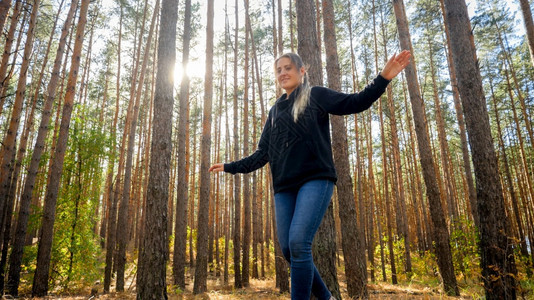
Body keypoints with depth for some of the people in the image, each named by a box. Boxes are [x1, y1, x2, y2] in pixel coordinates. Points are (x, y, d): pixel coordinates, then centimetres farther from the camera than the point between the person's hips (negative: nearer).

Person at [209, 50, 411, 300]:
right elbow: (262, 154, 21)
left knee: (299, 243, -20)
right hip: (283, 187, 6)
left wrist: (383, 78, -17)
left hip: (316, 180, -5)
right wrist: (229, 167, 22)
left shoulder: (316, 96, 9)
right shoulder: (275, 111, 21)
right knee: (289, 250, 2)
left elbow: (354, 103, -3)